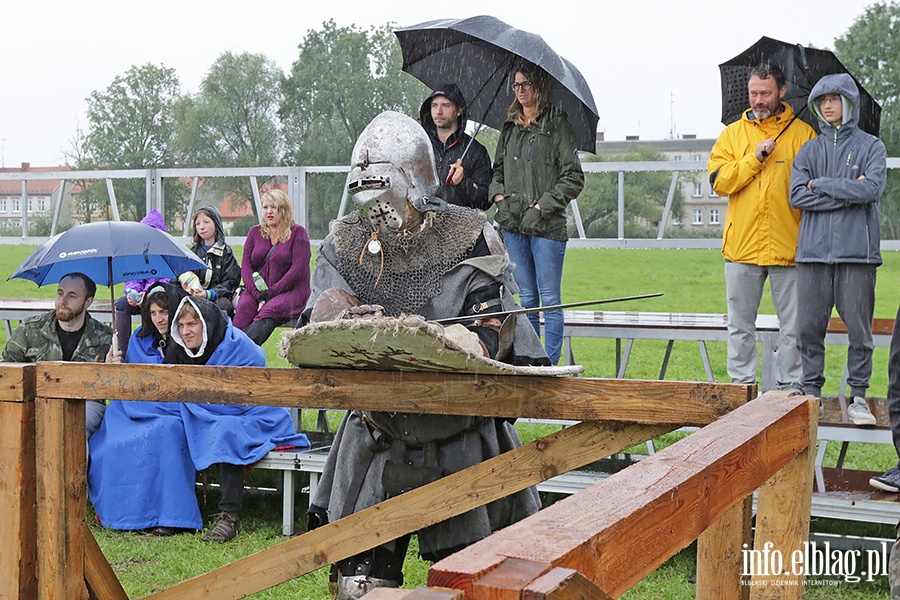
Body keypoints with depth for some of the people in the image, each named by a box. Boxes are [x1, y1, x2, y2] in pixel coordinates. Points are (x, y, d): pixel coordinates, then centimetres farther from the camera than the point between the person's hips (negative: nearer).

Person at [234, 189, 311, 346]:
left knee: (271, 308, -36)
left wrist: (270, 293, -15)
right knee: (244, 306, -30)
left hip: (290, 292, -4)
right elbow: (245, 266, 7)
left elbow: (299, 269, -7)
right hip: (256, 290, 4)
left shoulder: (298, 233, 5)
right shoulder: (255, 233, 18)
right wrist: (258, 296, -11)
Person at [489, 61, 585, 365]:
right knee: (527, 299, 11)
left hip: (547, 226, -5)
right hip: (512, 226, 5)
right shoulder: (509, 128, 15)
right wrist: (499, 196, 2)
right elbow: (497, 169, 22)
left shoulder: (557, 124, -3)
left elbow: (573, 178, -6)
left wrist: (540, 207, -12)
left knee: (550, 300, -2)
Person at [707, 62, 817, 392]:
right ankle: (741, 383, 15)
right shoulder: (733, 134, 11)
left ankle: (788, 385, 12)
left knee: (793, 324, 3)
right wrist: (754, 159, -11)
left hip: (788, 244, -1)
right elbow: (719, 181, -1)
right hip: (742, 244, 2)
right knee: (740, 324, 7)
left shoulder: (802, 133, 6)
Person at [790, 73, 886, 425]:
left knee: (858, 326, -1)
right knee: (810, 326, 2)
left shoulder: (871, 146, 7)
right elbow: (797, 196, -1)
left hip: (857, 250, -2)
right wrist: (848, 192, -7)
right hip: (814, 250, 2)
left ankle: (858, 395, 8)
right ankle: (812, 392, 12)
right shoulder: (809, 150, 13)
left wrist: (821, 185, -5)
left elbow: (872, 188, -10)